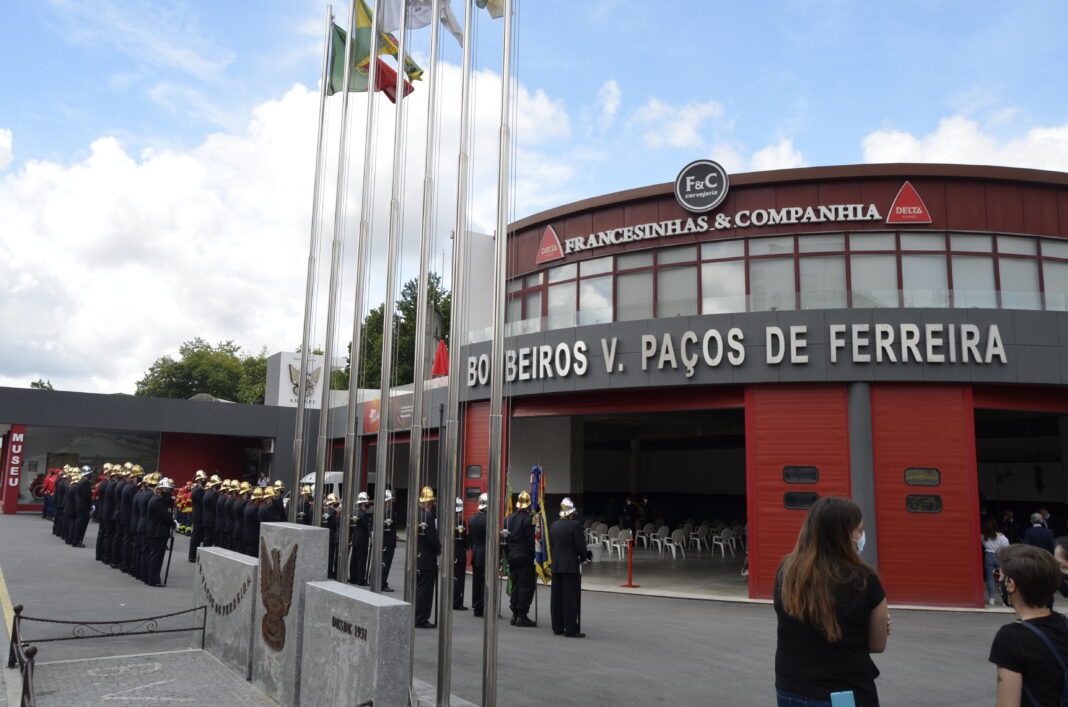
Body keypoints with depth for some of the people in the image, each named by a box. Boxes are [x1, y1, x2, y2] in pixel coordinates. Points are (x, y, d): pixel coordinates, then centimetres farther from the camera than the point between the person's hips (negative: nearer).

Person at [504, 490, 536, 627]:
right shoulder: (529, 519, -13)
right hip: (525, 556, -6)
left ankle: (515, 614, 16)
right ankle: (522, 615, 0)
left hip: (512, 555, 6)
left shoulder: (509, 518, 7)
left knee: (515, 585, 14)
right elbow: (531, 540, -14)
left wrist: (509, 554, 16)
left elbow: (505, 538, 10)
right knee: (526, 586, 1)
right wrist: (536, 556, -8)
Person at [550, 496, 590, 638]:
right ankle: (571, 629, 0)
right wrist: (583, 557, 7)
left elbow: (551, 545, 11)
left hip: (556, 566, 6)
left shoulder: (554, 525, 7)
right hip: (570, 566, -6)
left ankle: (557, 627, 17)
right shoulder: (575, 525, -12)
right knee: (571, 598, -1)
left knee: (556, 598, 11)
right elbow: (580, 546, -13)